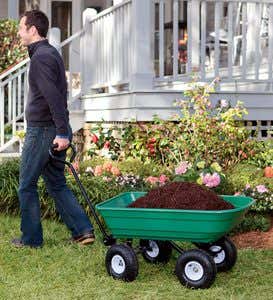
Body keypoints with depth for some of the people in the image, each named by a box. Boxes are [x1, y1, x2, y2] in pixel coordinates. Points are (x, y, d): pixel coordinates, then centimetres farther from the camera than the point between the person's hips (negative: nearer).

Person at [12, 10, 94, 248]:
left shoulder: (41, 57, -15)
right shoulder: (51, 53, 16)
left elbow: (54, 97, -24)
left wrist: (62, 132, -27)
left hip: (42, 131, -9)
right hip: (56, 131, 9)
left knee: (27, 185, 4)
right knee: (57, 184, 14)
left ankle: (31, 238, 12)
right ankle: (83, 230, 9)